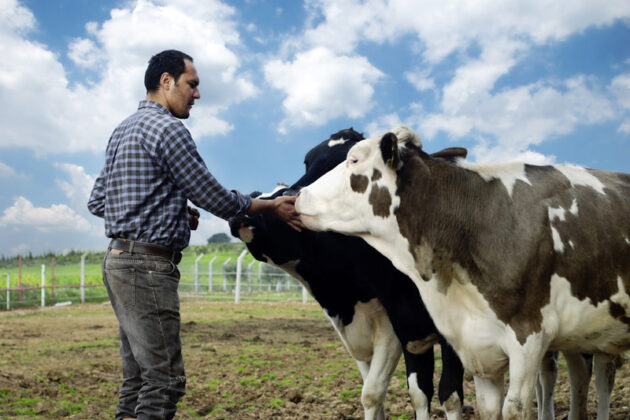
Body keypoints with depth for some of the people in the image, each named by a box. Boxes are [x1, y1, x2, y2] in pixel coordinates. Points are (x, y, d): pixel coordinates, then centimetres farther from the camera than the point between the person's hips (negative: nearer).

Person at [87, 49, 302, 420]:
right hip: (148, 264, -10)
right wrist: (271, 206, 4)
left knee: (139, 378, 13)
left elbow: (97, 201, 22)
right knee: (164, 380, -9)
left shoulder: (123, 131, 19)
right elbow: (213, 197, -10)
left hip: (119, 261, 10)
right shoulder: (167, 128, -11)